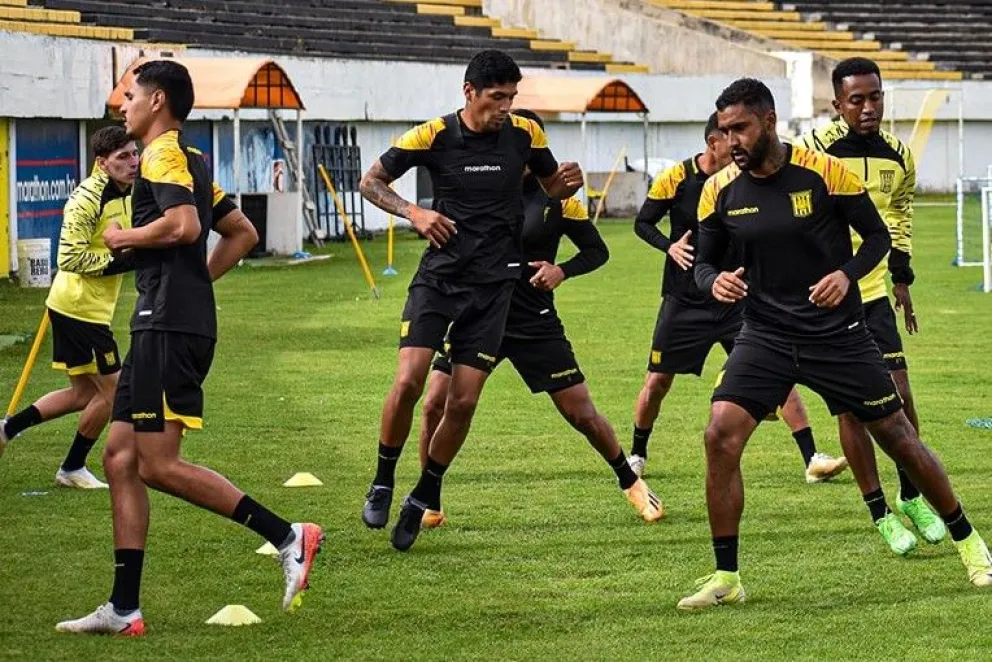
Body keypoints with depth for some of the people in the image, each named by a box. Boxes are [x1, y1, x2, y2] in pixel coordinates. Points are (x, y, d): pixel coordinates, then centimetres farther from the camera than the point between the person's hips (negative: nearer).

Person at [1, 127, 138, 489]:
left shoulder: (125, 193, 9)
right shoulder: (89, 198, -20)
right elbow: (70, 258, -24)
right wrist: (120, 260, -24)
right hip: (80, 307, -10)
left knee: (82, 394, 16)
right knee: (112, 391, -2)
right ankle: (73, 469, 12)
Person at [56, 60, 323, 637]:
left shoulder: (164, 154, -9)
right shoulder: (189, 159, 22)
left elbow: (183, 224, -25)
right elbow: (243, 233, 28)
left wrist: (126, 238, -9)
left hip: (169, 326, -10)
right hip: (164, 325, 10)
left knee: (159, 465, -12)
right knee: (121, 459, 8)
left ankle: (287, 537, -13)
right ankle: (124, 610, 6)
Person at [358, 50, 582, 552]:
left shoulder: (525, 134, -1)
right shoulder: (432, 137, -8)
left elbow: (551, 186, 16)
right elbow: (371, 181, 2)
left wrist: (567, 182, -8)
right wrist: (412, 211, -15)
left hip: (493, 284, 2)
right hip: (439, 274, -2)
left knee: (463, 402, -2)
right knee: (408, 382, -17)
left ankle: (423, 499, 16)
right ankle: (382, 483, 5)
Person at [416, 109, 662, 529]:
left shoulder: (557, 197, -5)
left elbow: (597, 251, 4)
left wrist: (563, 270, -13)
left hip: (536, 322, -1)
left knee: (583, 416, 2)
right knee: (435, 404, -10)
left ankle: (630, 482, 28)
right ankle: (428, 504, 6)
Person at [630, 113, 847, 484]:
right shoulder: (675, 180, -8)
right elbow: (643, 223, 2)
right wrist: (669, 246, -17)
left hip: (737, 300, 1)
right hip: (685, 303, -1)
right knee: (657, 382, 5)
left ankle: (812, 460, -10)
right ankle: (636, 455, 29)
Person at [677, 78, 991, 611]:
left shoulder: (825, 172, -11)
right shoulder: (720, 191, -3)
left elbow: (878, 235, -2)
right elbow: (705, 263, 8)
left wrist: (847, 274, -21)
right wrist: (714, 281, -16)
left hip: (837, 335, -2)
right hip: (765, 336, 2)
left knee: (898, 437, 6)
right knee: (720, 436, -17)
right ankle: (726, 579, -7)